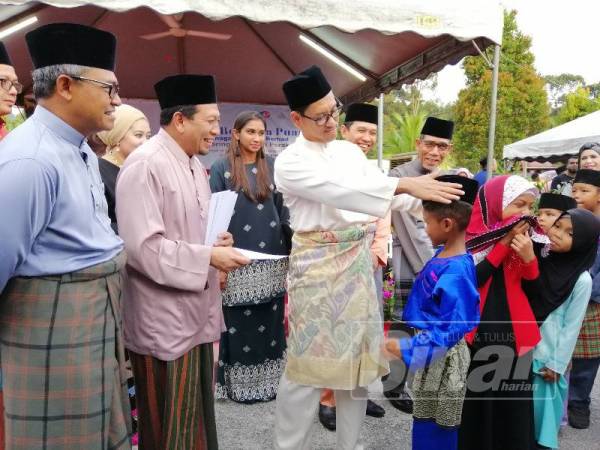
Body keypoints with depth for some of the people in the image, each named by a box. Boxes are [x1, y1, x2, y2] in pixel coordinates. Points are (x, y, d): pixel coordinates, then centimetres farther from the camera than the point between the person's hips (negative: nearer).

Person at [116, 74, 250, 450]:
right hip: (164, 319, -9)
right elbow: (141, 246, -24)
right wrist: (209, 257, -21)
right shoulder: (144, 165, -18)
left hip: (196, 310, 9)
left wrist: (215, 239, 3)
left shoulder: (194, 163, 11)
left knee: (198, 415, 21)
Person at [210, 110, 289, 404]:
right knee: (239, 324, 3)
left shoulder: (271, 167, 9)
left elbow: (283, 208, 9)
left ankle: (270, 379, 24)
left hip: (272, 257, 3)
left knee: (270, 322, 9)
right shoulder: (222, 168, 0)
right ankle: (240, 384, 18)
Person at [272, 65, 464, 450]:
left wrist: (431, 194, -10)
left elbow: (379, 195, 6)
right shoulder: (290, 162, -8)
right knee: (310, 361, 0)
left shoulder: (350, 151, 10)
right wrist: (404, 184, -31)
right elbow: (339, 192, -23)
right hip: (318, 264, -6)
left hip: (358, 263, 6)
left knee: (356, 356, 13)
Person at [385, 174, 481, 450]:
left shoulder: (456, 272, -28)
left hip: (443, 355, -8)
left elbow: (453, 328, -30)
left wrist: (403, 348, -33)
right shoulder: (442, 254, -1)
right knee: (425, 421, 23)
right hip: (429, 346, 8)